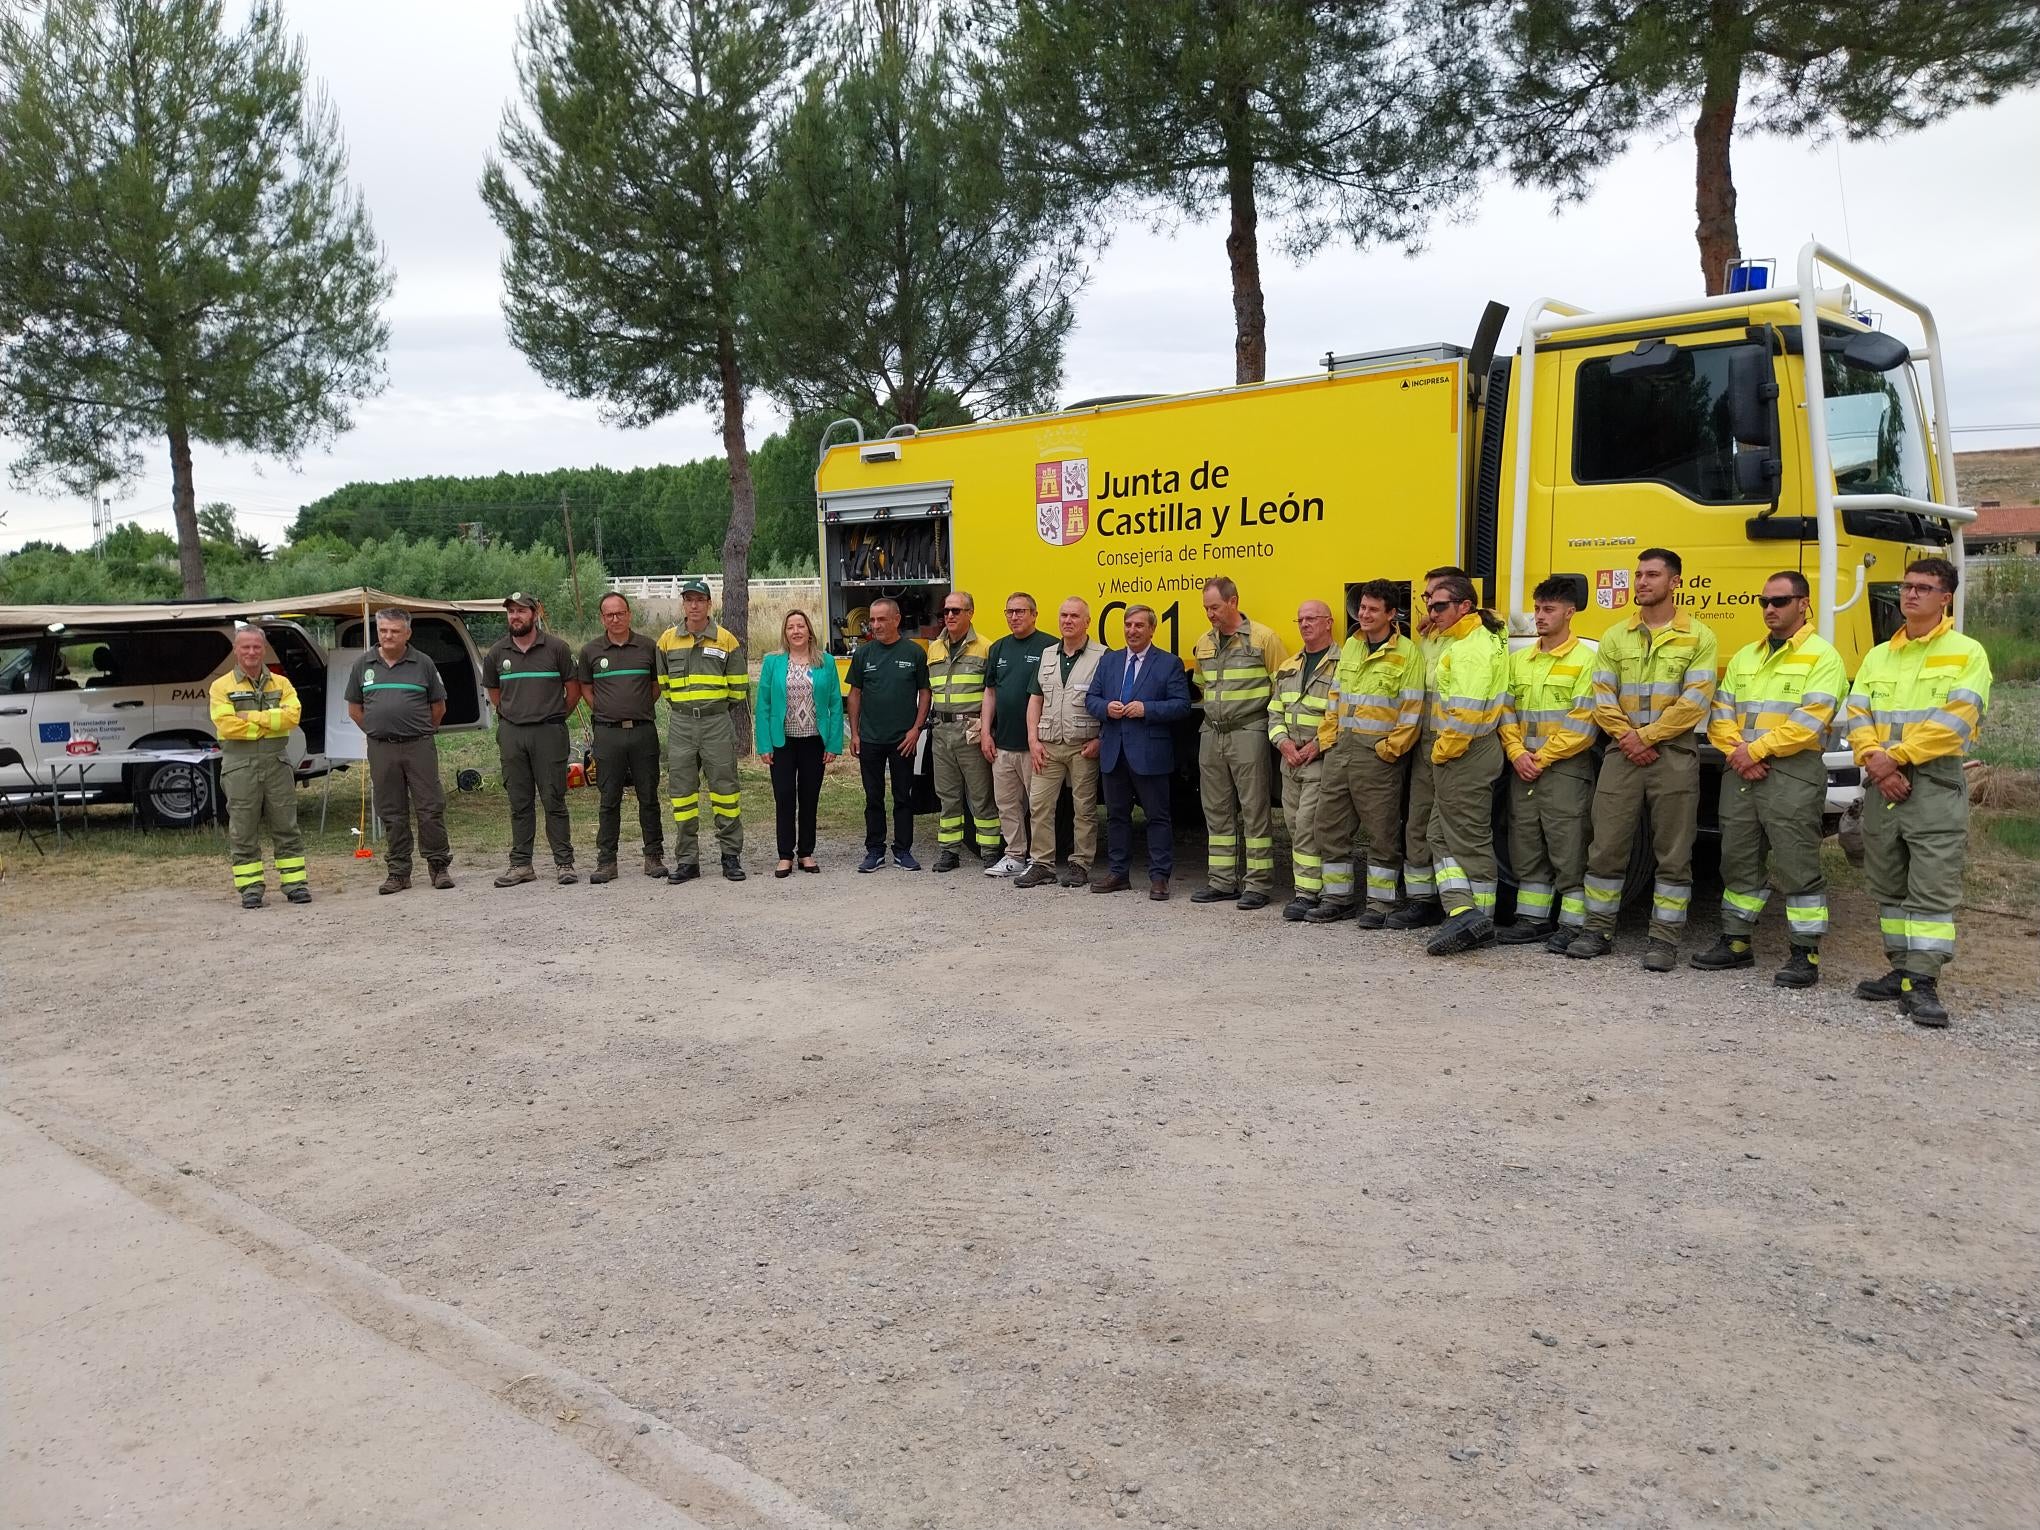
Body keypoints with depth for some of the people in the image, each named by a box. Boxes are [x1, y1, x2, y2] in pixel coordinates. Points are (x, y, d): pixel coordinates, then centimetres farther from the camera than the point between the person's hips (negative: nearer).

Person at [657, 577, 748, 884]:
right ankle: (687, 860, 10)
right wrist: (680, 704, 14)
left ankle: (731, 855, 8)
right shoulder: (667, 639, 7)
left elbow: (738, 686, 6)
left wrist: (722, 709, 7)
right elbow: (662, 681, 17)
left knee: (724, 786, 0)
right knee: (682, 790, 4)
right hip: (680, 724, 2)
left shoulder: (726, 639, 1)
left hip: (717, 722, -2)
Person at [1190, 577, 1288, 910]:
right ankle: (1222, 881, 17)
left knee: (1254, 811, -3)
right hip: (1212, 736, 7)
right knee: (1217, 812, 10)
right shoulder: (1204, 644, 13)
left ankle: (1257, 884, 1)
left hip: (1248, 735, -6)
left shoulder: (1263, 638, -6)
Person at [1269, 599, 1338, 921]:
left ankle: (1309, 893, -6)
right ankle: (1305, 887, 19)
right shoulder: (1287, 668, 16)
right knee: (1294, 825, 10)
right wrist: (1283, 742, -1)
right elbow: (1275, 711, 16)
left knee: (1307, 825, -12)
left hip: (1322, 760, -7)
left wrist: (1318, 745, -17)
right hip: (1290, 760, 7)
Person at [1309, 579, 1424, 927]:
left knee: (1381, 831, 1)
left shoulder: (1407, 654, -6)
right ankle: (1338, 897, 21)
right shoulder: (1350, 646, 14)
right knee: (1331, 825, 10)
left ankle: (1380, 902, 11)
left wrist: (1390, 748, -15)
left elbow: (1412, 710, -11)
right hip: (1341, 748, 7)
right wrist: (1328, 738, 9)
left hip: (1378, 754, -7)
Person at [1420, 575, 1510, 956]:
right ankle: (1463, 912, 5)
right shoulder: (1487, 638, 16)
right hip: (1457, 757, 10)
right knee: (1442, 836, 8)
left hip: (1464, 754, -10)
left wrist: (1442, 751, -15)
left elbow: (1466, 711, -24)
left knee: (1470, 839, -6)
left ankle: (1469, 915, -2)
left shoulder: (1472, 648, -17)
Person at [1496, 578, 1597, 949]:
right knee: (1525, 847, 10)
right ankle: (1532, 918, 18)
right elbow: (1506, 711, 12)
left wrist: (1542, 757, -12)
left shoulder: (1585, 660, -6)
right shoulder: (1519, 660, 14)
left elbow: (1583, 723, -11)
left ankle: (1573, 924, 2)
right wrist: (1517, 753, -4)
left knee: (1568, 850, -4)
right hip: (1523, 769, 6)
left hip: (1565, 769, -6)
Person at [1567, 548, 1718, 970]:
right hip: (1622, 755, 3)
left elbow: (1695, 701, -7)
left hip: (1674, 754, -2)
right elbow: (1602, 696, 4)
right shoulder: (1615, 637, 12)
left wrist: (1646, 736, -11)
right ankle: (1598, 930, 14)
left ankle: (1664, 939, 7)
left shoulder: (1698, 637, 2)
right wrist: (1626, 736, -11)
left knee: (1673, 853, 1)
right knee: (1606, 846, 3)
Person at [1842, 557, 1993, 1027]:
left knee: (1933, 888, -8)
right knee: (1890, 886, 11)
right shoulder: (1877, 657, 16)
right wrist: (1875, 759, -12)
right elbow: (1856, 715, 6)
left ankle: (1922, 983, -9)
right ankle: (1902, 970, 20)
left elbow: (1955, 720, -12)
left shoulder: (1966, 653, -1)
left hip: (1935, 784, -6)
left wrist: (1896, 756, -16)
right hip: (1881, 785, 6)